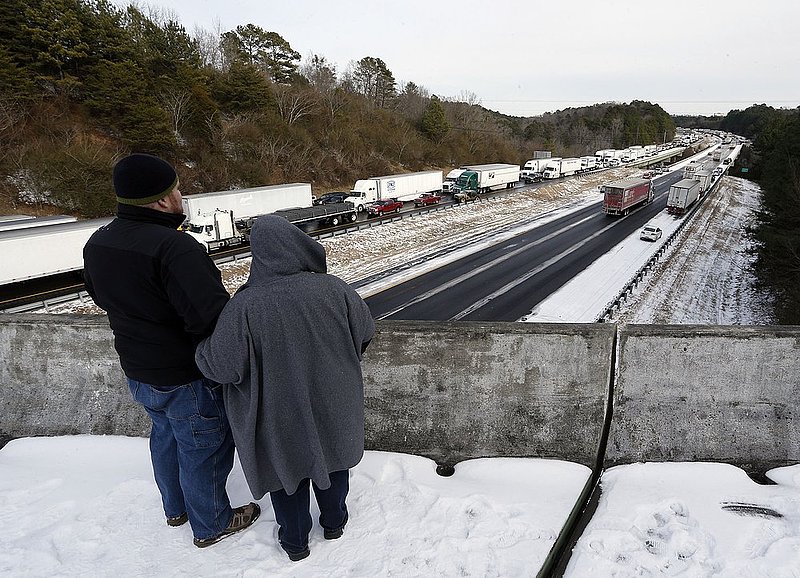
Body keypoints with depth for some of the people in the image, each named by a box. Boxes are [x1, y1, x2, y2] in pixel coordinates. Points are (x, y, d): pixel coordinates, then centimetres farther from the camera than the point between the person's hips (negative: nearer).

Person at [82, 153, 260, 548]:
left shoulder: (97, 242, -3)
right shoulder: (173, 246, -31)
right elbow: (212, 317, -35)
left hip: (136, 371, 8)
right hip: (187, 378, -8)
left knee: (166, 435, 29)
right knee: (203, 449, 13)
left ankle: (176, 507, 50)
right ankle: (211, 525, 34)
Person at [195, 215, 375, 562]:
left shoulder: (245, 305, -27)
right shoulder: (333, 289, -18)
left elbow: (221, 366, -21)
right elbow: (365, 331, -4)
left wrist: (200, 347, 1)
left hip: (281, 417, -2)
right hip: (332, 408, 3)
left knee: (287, 468, 20)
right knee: (331, 460, 26)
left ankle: (295, 542, 40)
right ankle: (334, 522, 47)